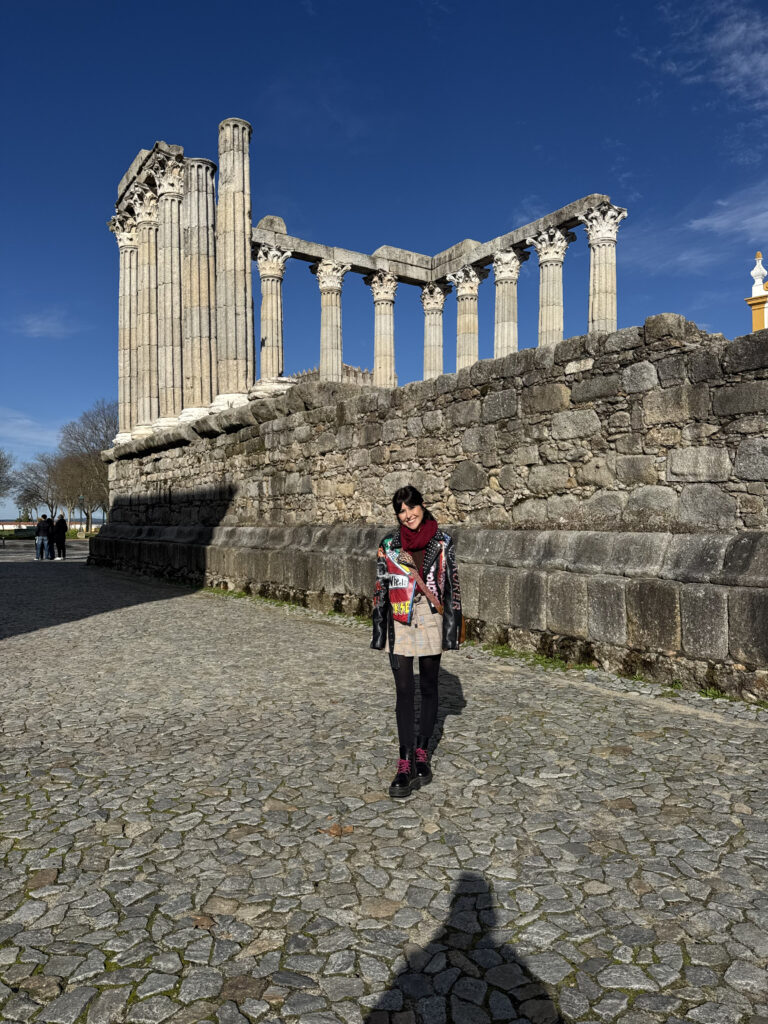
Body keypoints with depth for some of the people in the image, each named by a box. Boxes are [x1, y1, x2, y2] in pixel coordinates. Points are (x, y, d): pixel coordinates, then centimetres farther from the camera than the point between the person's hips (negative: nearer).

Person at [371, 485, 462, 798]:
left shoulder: (442, 542, 1)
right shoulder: (389, 544, 2)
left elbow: (452, 584, 3)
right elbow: (380, 587, 6)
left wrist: (453, 625, -1)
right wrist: (379, 628, 4)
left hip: (431, 621, 0)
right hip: (400, 623, 0)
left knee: (428, 688, 10)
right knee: (404, 691, -3)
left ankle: (422, 752, 25)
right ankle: (405, 762, 1)